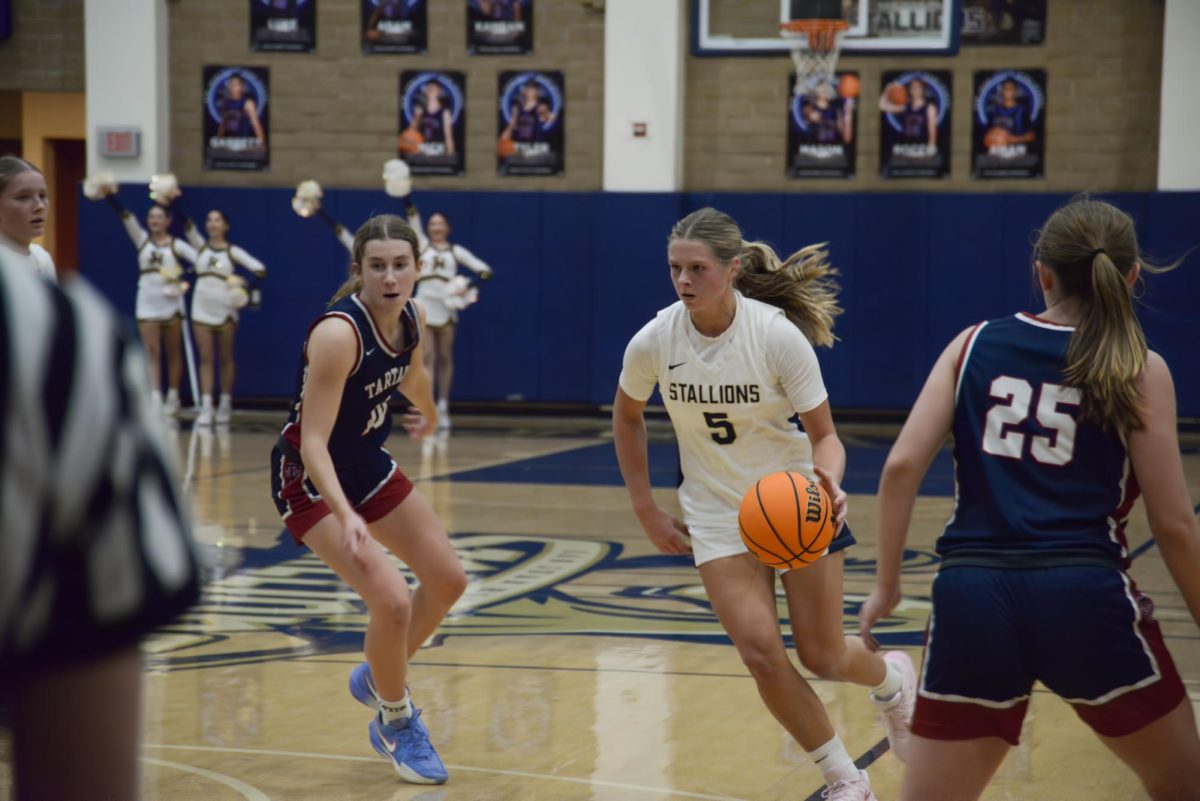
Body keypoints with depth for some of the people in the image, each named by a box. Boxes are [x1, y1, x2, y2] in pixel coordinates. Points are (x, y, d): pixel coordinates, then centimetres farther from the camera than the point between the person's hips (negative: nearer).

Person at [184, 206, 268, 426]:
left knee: (226, 358, 7)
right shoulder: (201, 247, 5)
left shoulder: (233, 251, -2)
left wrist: (251, 291, -22)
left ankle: (225, 404, 15)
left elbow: (259, 269, -9)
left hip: (226, 310, -2)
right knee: (206, 359, 1)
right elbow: (188, 226, -8)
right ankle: (206, 407, -1)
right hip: (202, 310, 2)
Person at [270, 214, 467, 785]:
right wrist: (345, 517, -47)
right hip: (310, 479, -8)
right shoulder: (338, 332, -31)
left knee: (448, 581, 10)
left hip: (367, 464, 8)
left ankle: (378, 679, 34)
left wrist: (427, 413, 37)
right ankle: (396, 725, 7)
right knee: (392, 600, -19)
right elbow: (312, 442, -34)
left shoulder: (411, 318, -8)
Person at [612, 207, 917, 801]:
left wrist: (828, 480, -38)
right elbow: (626, 418, 7)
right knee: (761, 652, -14)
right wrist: (646, 511, 6)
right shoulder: (653, 342, -14)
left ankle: (891, 679, 43)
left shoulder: (778, 334, -22)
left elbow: (824, 435, -15)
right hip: (718, 516, 2)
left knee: (823, 657, 4)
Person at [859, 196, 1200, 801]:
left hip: (972, 595, 2)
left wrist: (886, 585, 11)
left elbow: (902, 466, 2)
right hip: (1085, 596, -2)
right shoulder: (1140, 370, 4)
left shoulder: (975, 344, 11)